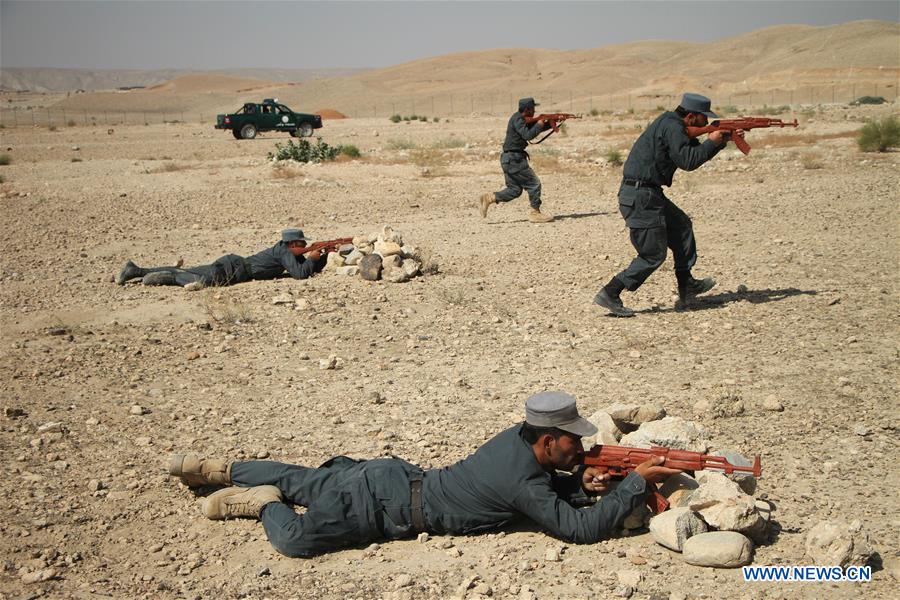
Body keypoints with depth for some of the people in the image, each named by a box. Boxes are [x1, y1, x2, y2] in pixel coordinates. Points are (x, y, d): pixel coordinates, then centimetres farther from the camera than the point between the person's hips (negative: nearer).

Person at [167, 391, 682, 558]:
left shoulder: (518, 437, -1)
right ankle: (261, 504, 3)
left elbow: (546, 481, 18)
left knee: (303, 482, 20)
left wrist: (581, 482, -3)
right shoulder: (524, 485, -25)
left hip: (398, 477, 8)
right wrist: (638, 483, -23)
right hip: (394, 506, -8)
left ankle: (220, 470, 32)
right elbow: (585, 529, -27)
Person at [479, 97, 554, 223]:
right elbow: (528, 135, -26)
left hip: (510, 159, 10)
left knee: (515, 190, 12)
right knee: (534, 184, -3)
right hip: (514, 159, -10)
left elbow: (538, 127, 21)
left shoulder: (522, 119, 15)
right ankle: (535, 213, 5)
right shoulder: (518, 119, -15)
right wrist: (539, 125, -13)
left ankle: (488, 198, 6)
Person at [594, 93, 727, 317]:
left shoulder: (673, 125, 17)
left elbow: (695, 153, 24)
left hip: (648, 194, 10)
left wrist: (723, 139, 13)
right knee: (653, 255, -4)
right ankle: (609, 294, -3)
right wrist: (712, 142, -9)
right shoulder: (672, 127, -15)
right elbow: (688, 161, -23)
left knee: (681, 226, 19)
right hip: (641, 196, -10)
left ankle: (686, 287, 25)